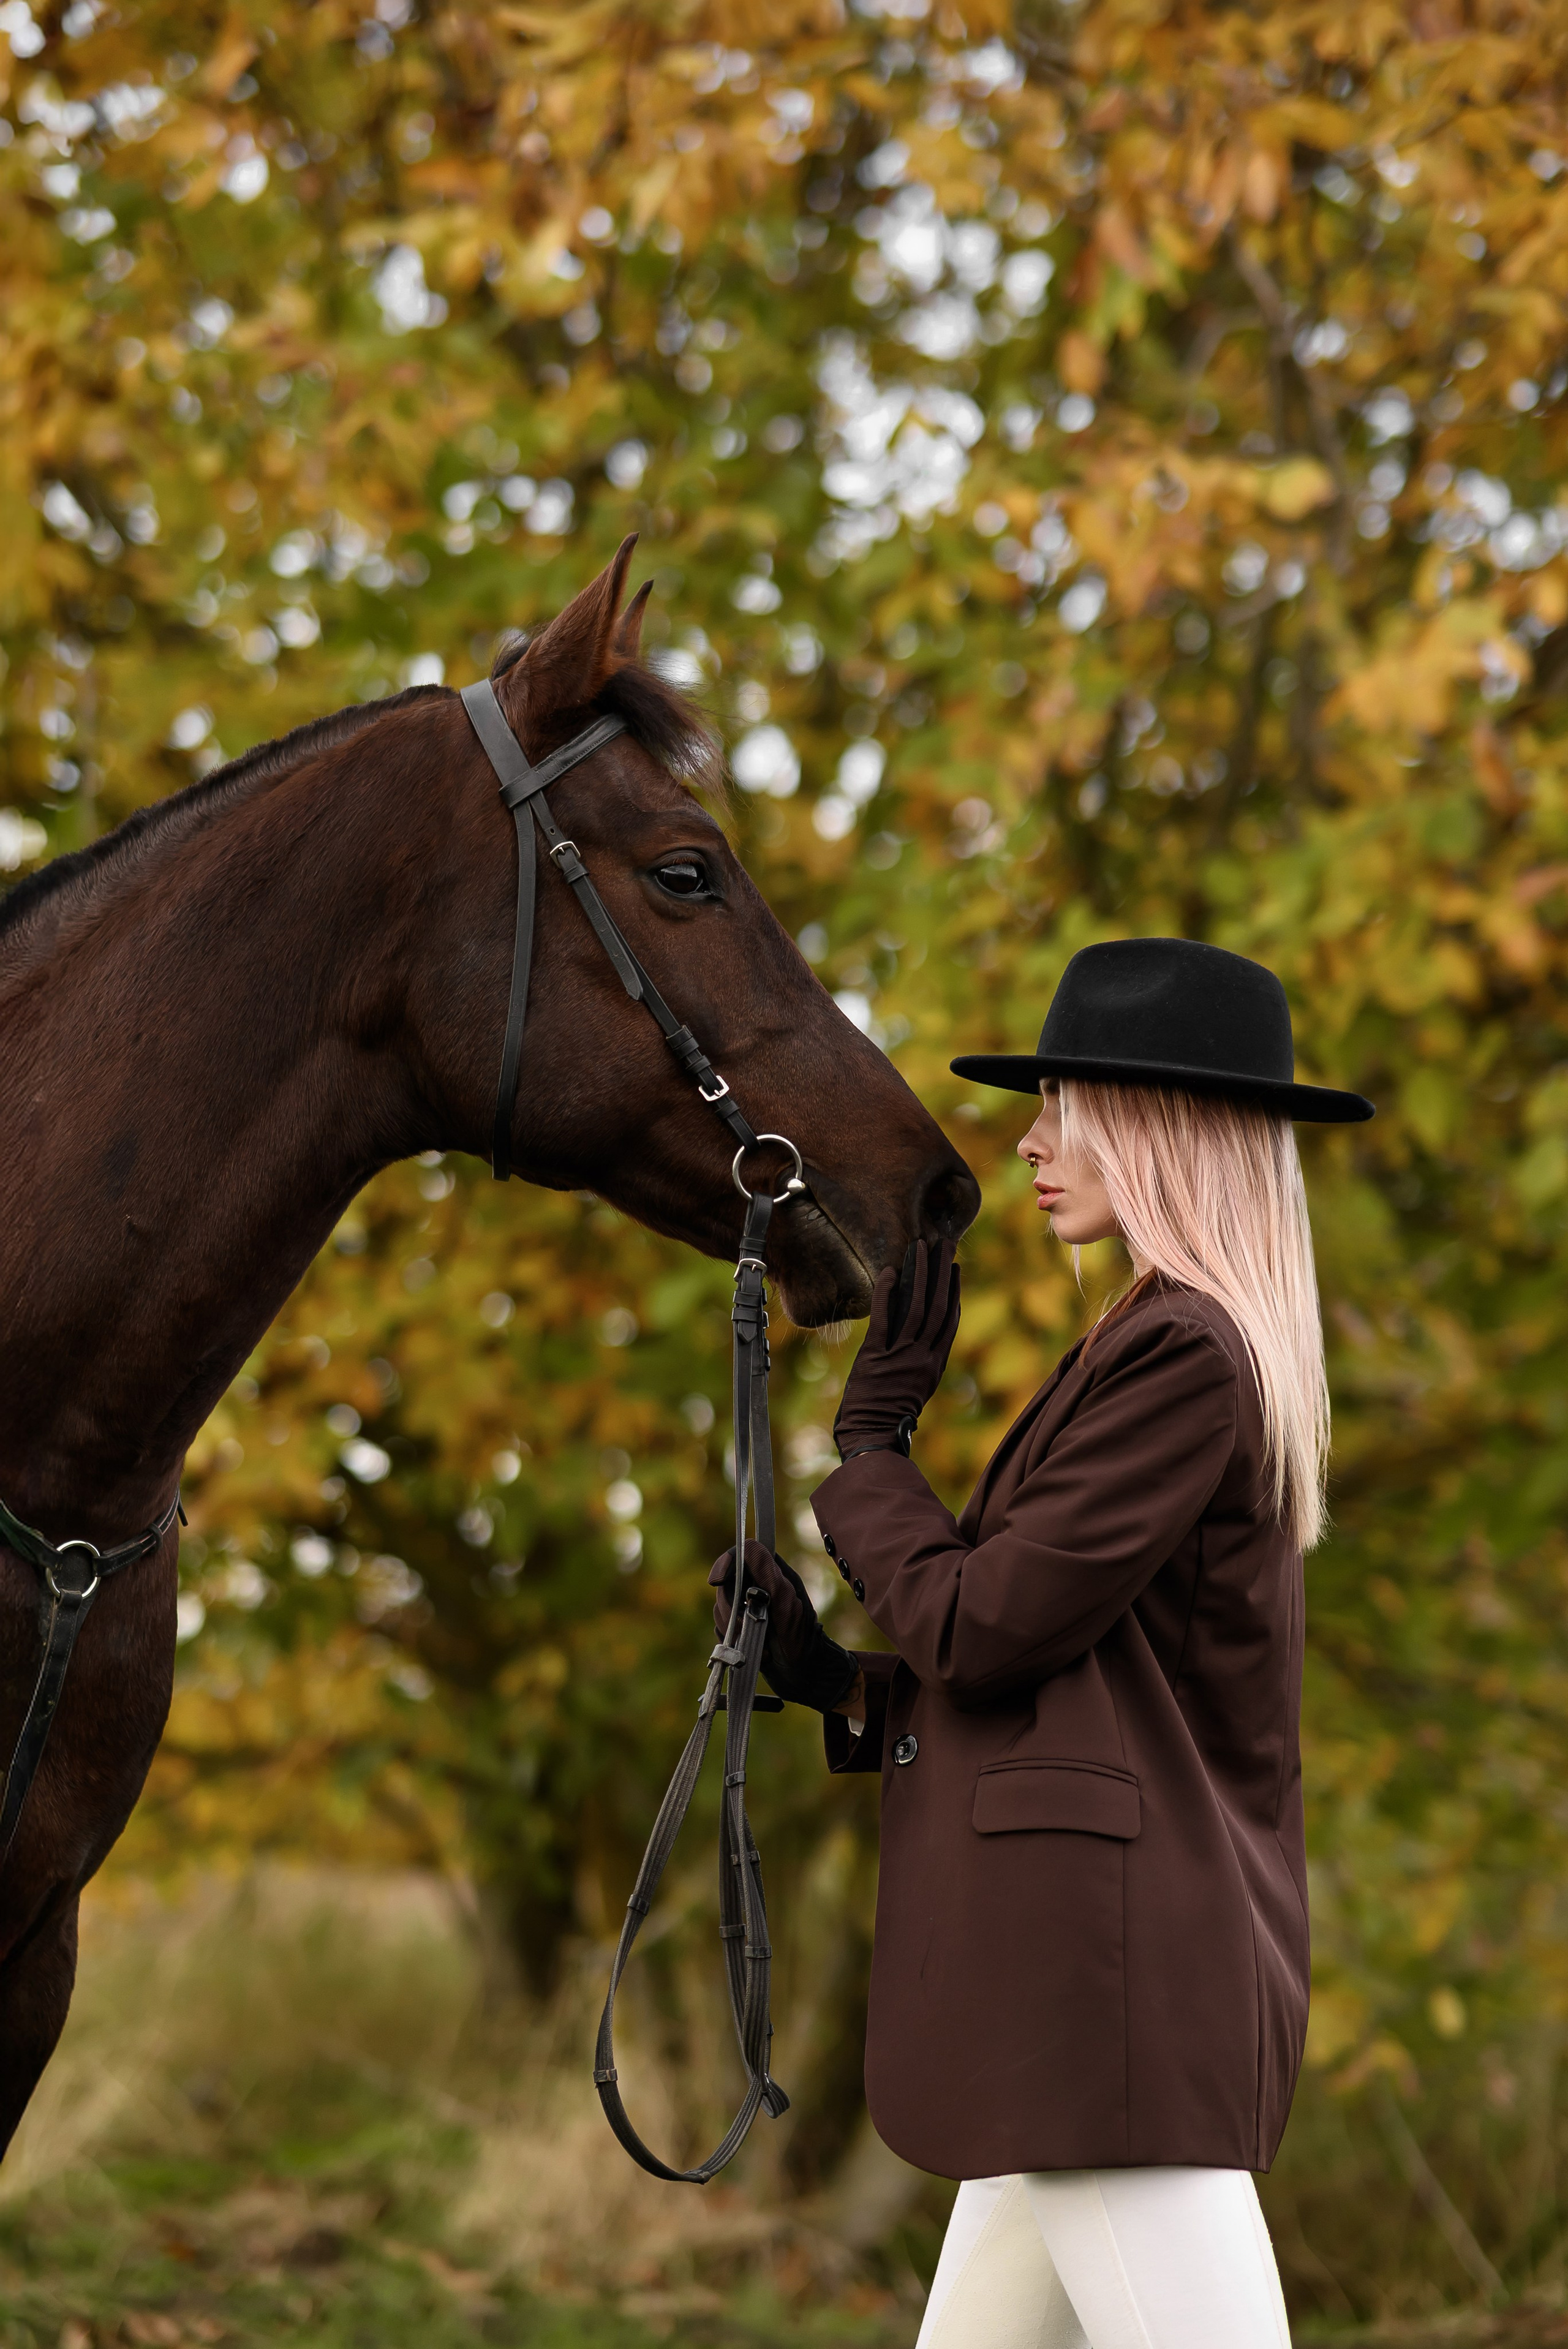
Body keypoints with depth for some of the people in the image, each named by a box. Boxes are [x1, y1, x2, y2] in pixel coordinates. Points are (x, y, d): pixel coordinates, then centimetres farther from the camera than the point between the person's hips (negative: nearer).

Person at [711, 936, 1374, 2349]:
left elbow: (979, 1624, -15)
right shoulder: (1227, 1355, 19)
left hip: (1106, 1960, -11)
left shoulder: (1182, 1356, -12)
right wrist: (834, 1682, 10)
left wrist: (868, 1451, 2)